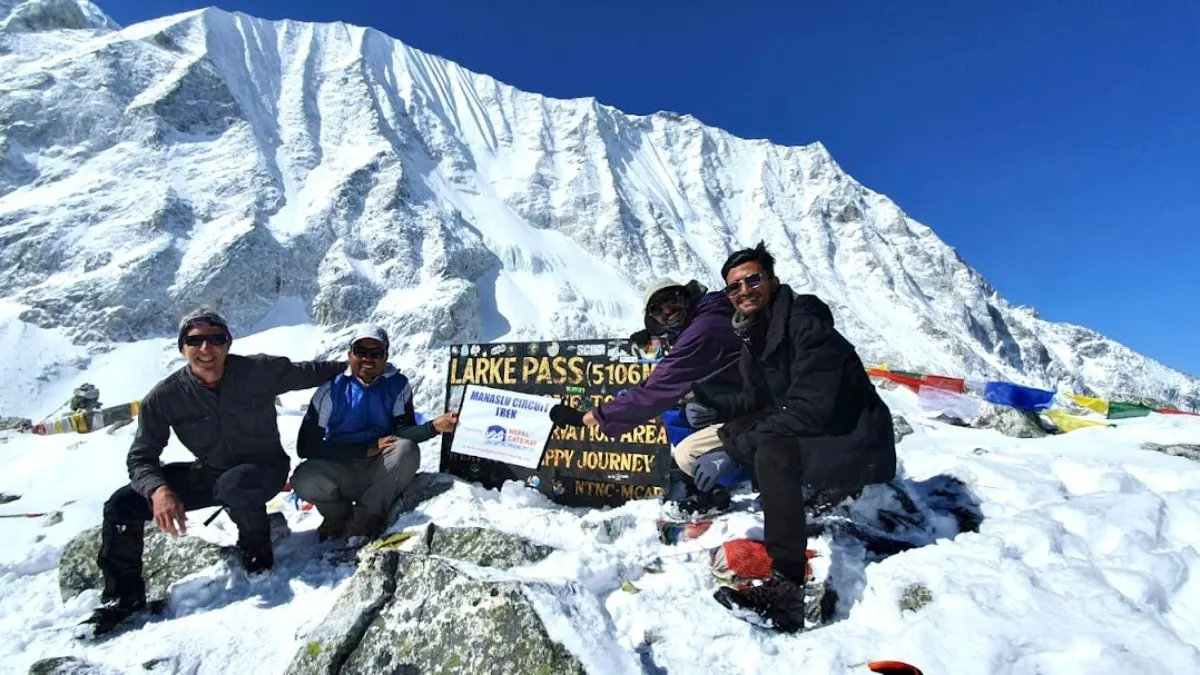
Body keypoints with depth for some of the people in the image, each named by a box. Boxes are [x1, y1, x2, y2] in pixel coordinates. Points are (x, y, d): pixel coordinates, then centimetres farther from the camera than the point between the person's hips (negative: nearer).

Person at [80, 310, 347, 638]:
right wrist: (159, 489, -30)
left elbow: (309, 373, -4)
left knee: (234, 485, -39)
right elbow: (141, 457, -10)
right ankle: (123, 596, 11)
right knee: (122, 505, -9)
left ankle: (257, 551, -7)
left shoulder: (259, 371, -21)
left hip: (263, 469, -3)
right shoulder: (165, 397, -14)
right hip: (208, 474, 4)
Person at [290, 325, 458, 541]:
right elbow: (307, 446, -14)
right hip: (341, 470, 0)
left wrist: (434, 426, -36)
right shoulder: (331, 389, -8)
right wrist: (368, 450, -21)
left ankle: (366, 517, -11)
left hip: (381, 473, 1)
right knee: (305, 480, -31)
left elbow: (403, 433, -13)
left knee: (406, 449, -30)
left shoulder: (398, 385, -4)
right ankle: (339, 515, 3)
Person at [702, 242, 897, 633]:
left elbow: (808, 410, -28)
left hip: (859, 444, -9)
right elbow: (757, 407, 8)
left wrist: (733, 451, -28)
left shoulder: (806, 323, -20)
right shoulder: (754, 336, 5)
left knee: (772, 453, -33)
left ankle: (785, 594, -33)